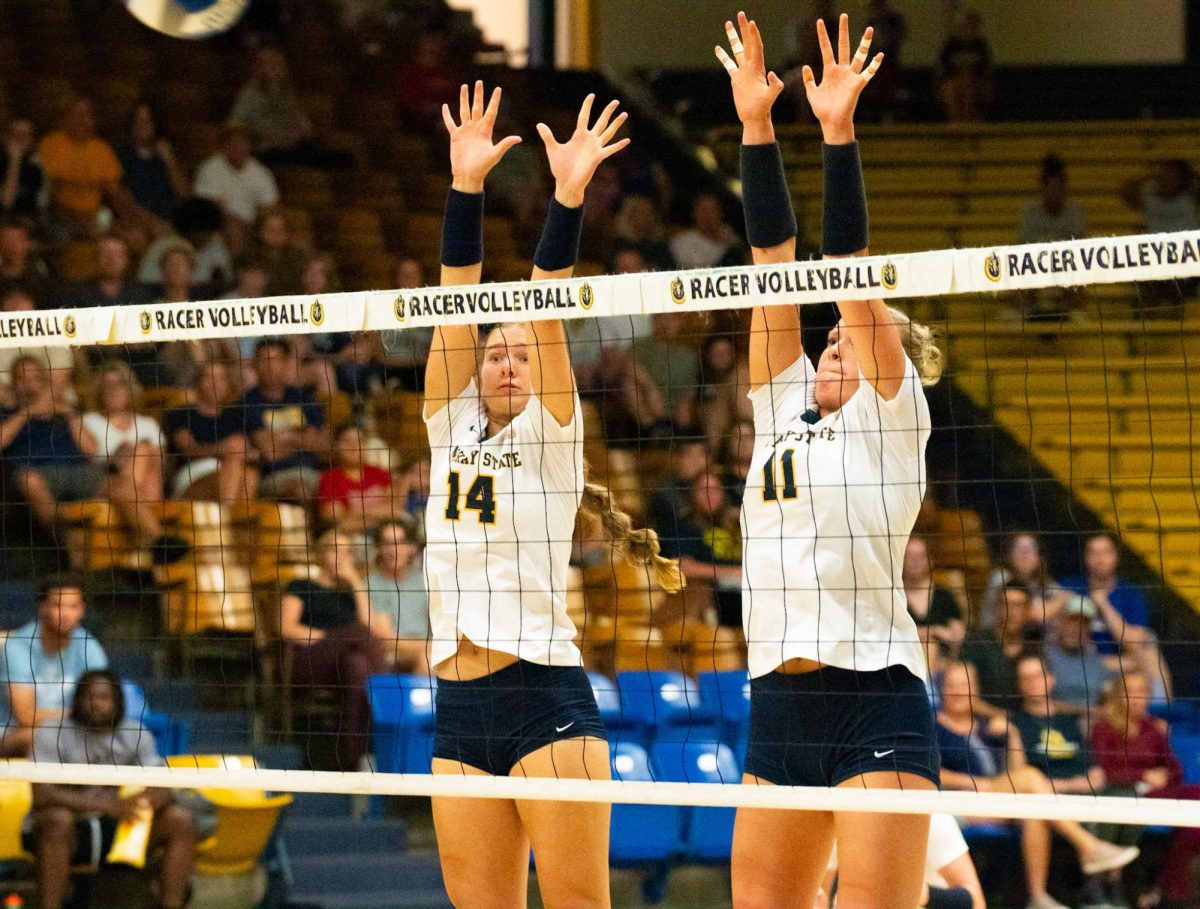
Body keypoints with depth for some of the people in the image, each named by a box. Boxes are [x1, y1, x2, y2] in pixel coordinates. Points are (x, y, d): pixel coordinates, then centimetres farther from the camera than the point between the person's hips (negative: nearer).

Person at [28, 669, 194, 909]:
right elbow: (42, 795, -25)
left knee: (181, 821, -14)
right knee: (58, 819, -39)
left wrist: (144, 801, -33)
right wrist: (106, 805, -35)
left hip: (118, 829, 4)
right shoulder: (53, 735, -12)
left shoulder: (136, 734, 1)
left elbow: (162, 790, -6)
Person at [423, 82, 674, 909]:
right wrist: (466, 184, 0)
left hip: (548, 702, -5)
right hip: (460, 713, 5)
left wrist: (570, 195, -17)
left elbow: (546, 312, -7)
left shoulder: (552, 435, 4)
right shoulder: (452, 429, 16)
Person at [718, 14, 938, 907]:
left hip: (875, 700, -7)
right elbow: (776, 261, 13)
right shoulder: (787, 408, 18)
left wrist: (838, 132, -13)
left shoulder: (893, 414, 3)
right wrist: (757, 125, 9)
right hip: (778, 701, 7)